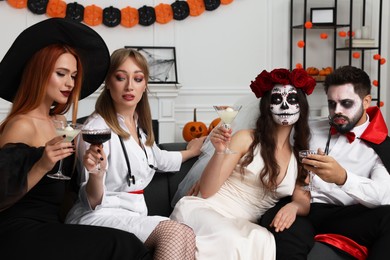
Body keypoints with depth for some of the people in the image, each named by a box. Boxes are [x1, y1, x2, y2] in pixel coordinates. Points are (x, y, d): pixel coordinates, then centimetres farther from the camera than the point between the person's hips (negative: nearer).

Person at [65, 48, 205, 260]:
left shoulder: (140, 125, 11)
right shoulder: (97, 127, -12)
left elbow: (158, 159, 35)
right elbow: (92, 202, -13)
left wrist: (190, 152, 49)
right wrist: (96, 175, -34)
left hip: (134, 215, 7)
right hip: (100, 216, -7)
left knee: (187, 236, -24)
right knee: (175, 233, -30)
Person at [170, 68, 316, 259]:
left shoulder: (301, 157, 12)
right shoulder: (246, 139, -1)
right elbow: (206, 191, -4)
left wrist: (293, 206, -18)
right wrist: (220, 151, -20)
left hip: (241, 226, 3)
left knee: (262, 242, -35)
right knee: (230, 241, -39)